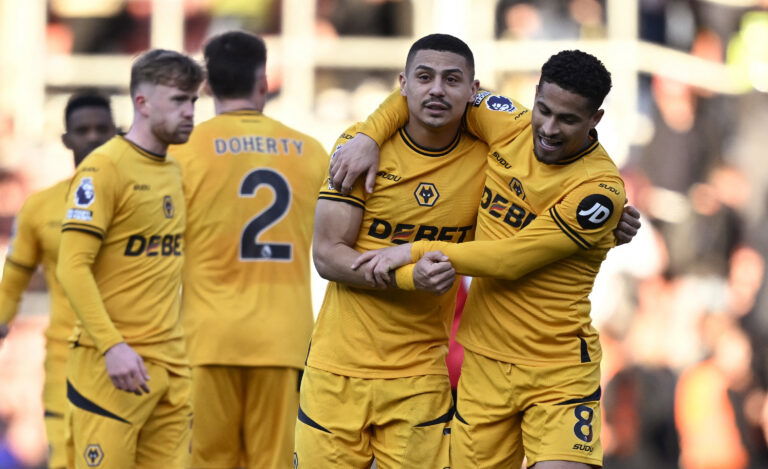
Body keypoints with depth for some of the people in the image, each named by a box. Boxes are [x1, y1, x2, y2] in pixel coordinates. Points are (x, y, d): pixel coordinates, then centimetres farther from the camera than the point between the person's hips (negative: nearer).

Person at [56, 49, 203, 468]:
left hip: (172, 366, 7)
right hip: (113, 365, -7)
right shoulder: (104, 167, -7)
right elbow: (73, 267, -14)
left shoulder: (174, 171, 15)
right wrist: (112, 345, -22)